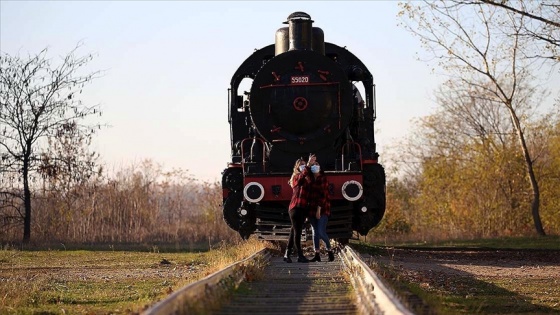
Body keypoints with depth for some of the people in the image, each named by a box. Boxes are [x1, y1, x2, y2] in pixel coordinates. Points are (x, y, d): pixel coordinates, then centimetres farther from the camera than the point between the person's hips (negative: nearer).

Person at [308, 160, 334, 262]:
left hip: (322, 209, -6)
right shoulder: (311, 179, 11)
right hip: (312, 209, 6)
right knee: (315, 232, 7)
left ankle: (330, 251, 5)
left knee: (321, 232, -13)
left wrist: (319, 209, -18)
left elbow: (323, 195, -13)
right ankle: (317, 255, 11)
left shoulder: (323, 179, -7)